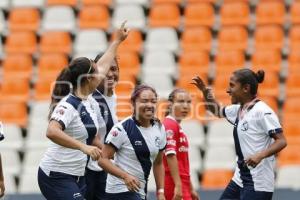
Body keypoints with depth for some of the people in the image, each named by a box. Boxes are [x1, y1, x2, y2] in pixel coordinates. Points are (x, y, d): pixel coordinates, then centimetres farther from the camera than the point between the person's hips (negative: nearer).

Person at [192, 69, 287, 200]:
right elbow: (217, 111, 30)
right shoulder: (238, 110, 11)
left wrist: (260, 155, -34)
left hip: (257, 184, -9)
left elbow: (281, 141, -19)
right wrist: (205, 92, 13)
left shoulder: (262, 111, -15)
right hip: (240, 179, 9)